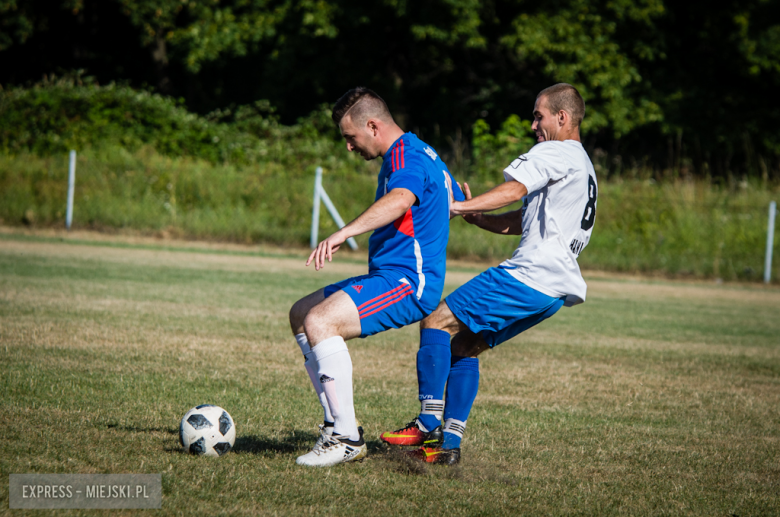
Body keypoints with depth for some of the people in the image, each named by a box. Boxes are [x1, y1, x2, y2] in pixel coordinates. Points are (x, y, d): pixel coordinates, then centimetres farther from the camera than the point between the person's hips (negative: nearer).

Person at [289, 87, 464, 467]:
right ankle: (338, 424, 11)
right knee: (301, 314, 14)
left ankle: (347, 439, -24)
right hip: (390, 277, 12)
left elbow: (399, 201, -39)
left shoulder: (406, 157, -16)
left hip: (407, 283, -12)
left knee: (320, 321, -27)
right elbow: (459, 201, 34)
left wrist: (343, 234, -51)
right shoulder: (419, 152, 18)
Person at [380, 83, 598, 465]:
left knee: (437, 322, -8)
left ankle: (429, 425, -13)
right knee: (463, 345, 15)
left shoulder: (556, 153, -3)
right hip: (555, 289, 10)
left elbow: (514, 190, -21)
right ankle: (448, 444, 9)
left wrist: (460, 206, -22)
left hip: (530, 273, -10)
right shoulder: (583, 166, 29)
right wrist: (475, 216, 17)